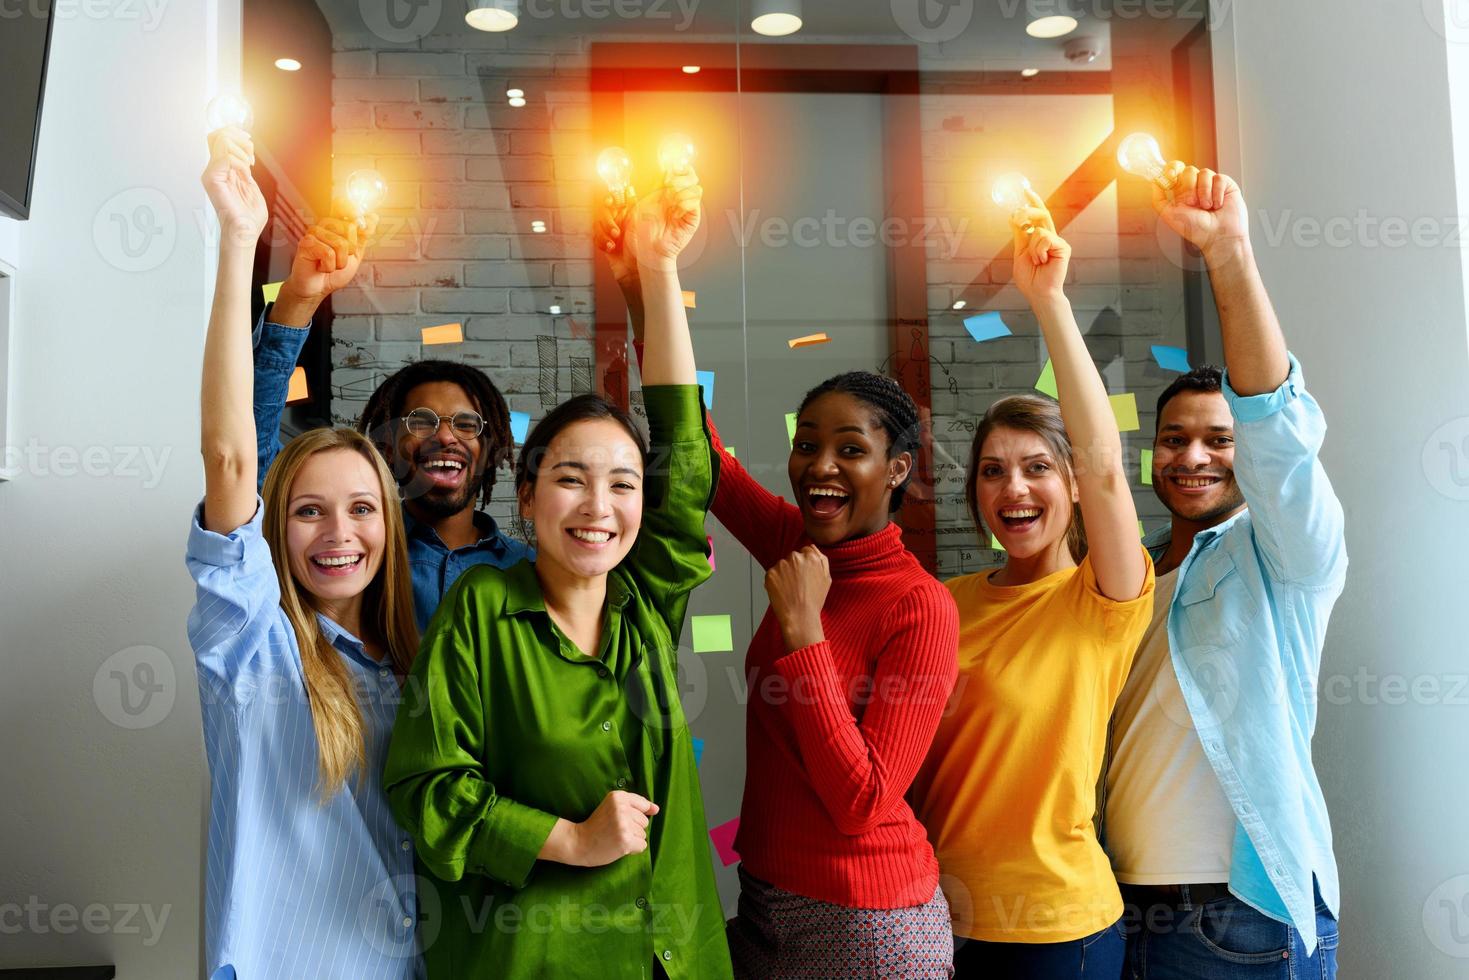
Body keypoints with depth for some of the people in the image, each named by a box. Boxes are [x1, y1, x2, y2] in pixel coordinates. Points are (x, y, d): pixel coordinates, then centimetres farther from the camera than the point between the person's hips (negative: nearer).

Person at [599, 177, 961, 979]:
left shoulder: (920, 608, -19)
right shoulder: (804, 547, -2)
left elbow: (862, 805, -22)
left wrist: (801, 629, -26)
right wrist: (645, 285, -11)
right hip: (766, 897, 6)